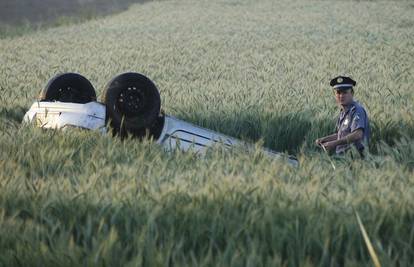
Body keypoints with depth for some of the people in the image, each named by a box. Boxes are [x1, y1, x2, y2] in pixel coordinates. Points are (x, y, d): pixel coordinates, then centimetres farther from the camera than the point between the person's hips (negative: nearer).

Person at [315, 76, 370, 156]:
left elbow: (357, 135, -25)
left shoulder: (357, 110, -11)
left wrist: (335, 143, -24)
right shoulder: (343, 112, 18)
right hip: (342, 155, 8)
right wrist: (323, 140, 16)